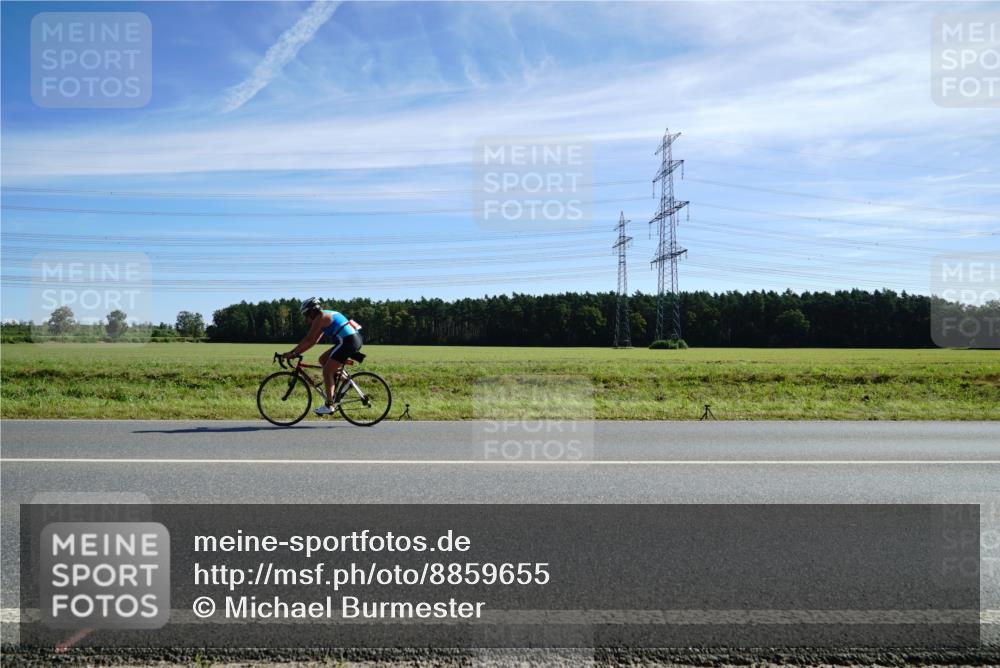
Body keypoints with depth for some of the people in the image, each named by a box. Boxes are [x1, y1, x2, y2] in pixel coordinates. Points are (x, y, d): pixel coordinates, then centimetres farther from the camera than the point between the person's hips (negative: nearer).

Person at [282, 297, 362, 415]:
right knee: (322, 359, 19)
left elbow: (308, 340, -9)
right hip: (354, 340, 10)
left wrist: (292, 353, -3)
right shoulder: (327, 316, 23)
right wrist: (297, 352, 20)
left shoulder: (320, 317, -6)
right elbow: (314, 340, 24)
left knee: (327, 372, -2)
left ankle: (329, 405, 0)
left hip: (348, 342, -10)